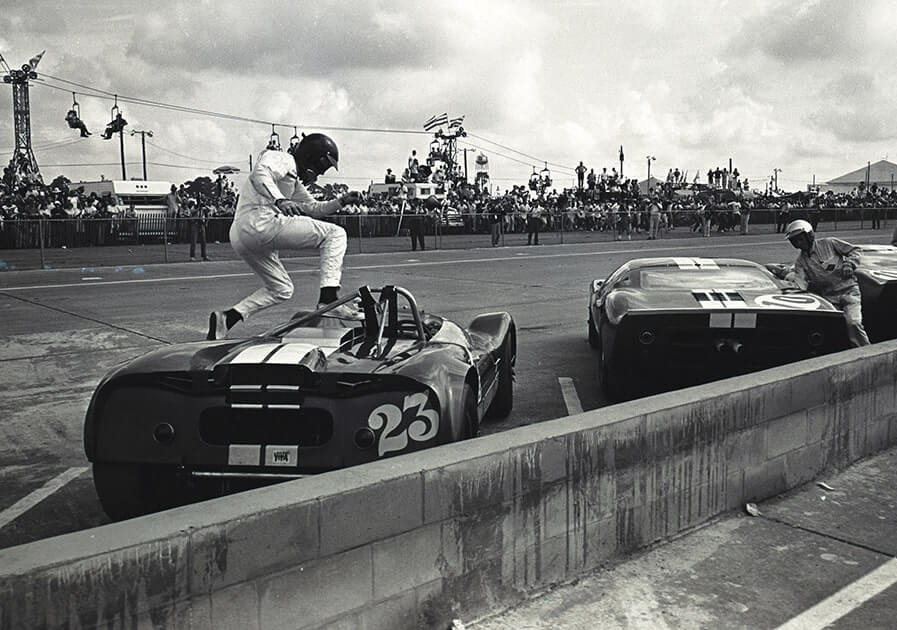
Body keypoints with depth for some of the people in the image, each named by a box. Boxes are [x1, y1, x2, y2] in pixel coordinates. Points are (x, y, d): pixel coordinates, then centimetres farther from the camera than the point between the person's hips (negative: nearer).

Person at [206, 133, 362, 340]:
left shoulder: (294, 179, 32)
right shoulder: (281, 159, 2)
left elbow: (314, 208, 34)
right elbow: (259, 174, -18)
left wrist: (341, 201, 18)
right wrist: (279, 200, -36)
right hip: (261, 223, -10)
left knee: (281, 290, 23)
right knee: (334, 233, -6)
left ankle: (228, 317, 9)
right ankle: (329, 297, -20)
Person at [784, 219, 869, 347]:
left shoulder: (829, 243, 3)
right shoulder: (800, 261, 9)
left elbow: (855, 251, 9)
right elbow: (803, 284, -5)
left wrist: (849, 264, -8)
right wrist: (793, 278, -25)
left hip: (848, 290, -3)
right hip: (828, 297, 3)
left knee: (853, 323, -20)